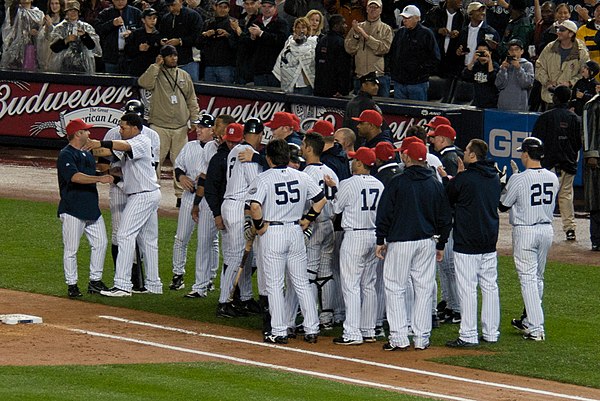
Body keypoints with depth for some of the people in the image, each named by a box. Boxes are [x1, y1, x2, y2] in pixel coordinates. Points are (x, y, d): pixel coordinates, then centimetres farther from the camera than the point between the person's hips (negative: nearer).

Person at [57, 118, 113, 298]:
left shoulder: (87, 155, 17)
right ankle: (72, 285, 5)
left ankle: (95, 281, 15)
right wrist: (99, 178, -32)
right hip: (73, 210, -9)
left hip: (92, 209, 9)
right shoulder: (66, 155, -11)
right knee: (71, 249, -2)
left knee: (100, 243, 6)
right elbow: (75, 177, -27)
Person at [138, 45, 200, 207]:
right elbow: (144, 83, -20)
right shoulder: (156, 74, 2)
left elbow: (192, 99, 16)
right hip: (159, 126, -3)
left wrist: (194, 118, 6)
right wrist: (156, 66, -15)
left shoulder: (184, 76, 13)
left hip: (181, 127, 3)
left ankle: (181, 194, 10)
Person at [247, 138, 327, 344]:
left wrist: (259, 225, -10)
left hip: (272, 233, -4)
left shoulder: (264, 178, -11)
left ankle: (279, 332, 2)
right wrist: (307, 219, 12)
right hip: (296, 232, 4)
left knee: (274, 285, 2)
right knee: (302, 283, 12)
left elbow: (255, 205, -24)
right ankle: (312, 329, 12)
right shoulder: (301, 176, 3)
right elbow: (321, 199, 7)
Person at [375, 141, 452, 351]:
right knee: (424, 289, 8)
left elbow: (384, 214, -7)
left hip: (400, 241, -4)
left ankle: (399, 338, -4)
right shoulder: (436, 185, 6)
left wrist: (381, 240, 1)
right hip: (427, 242, 4)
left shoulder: (397, 182, -8)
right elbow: (445, 217, 11)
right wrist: (441, 245, 20)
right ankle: (421, 338, 10)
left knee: (395, 288, 1)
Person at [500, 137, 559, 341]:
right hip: (547, 229, 6)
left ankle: (536, 328, -9)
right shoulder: (553, 178, 1)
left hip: (525, 231, -6)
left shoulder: (519, 179, -16)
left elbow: (503, 206, -6)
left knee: (528, 278, -3)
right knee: (537, 277, 19)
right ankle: (529, 320, 32)